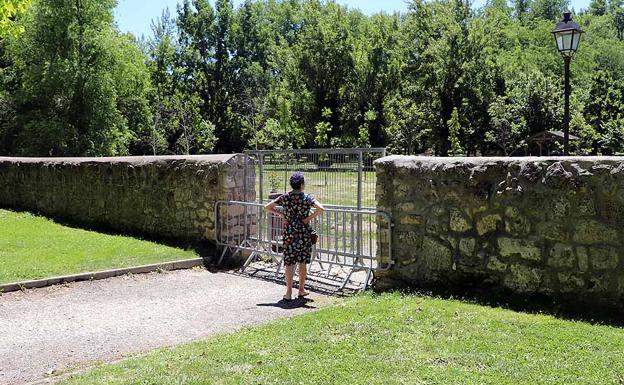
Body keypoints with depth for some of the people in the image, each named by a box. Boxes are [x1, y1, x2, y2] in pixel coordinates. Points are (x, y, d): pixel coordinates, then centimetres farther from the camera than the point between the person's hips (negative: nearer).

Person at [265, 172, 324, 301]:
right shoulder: (307, 197, -7)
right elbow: (320, 208, -22)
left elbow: (267, 207, 2)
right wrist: (309, 218, -11)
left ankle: (289, 292, -1)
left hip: (289, 232, 1)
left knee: (289, 262, 3)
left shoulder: (284, 197, 0)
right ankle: (301, 290, 21)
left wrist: (280, 214, 4)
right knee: (302, 262, 12)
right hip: (304, 232, -1)